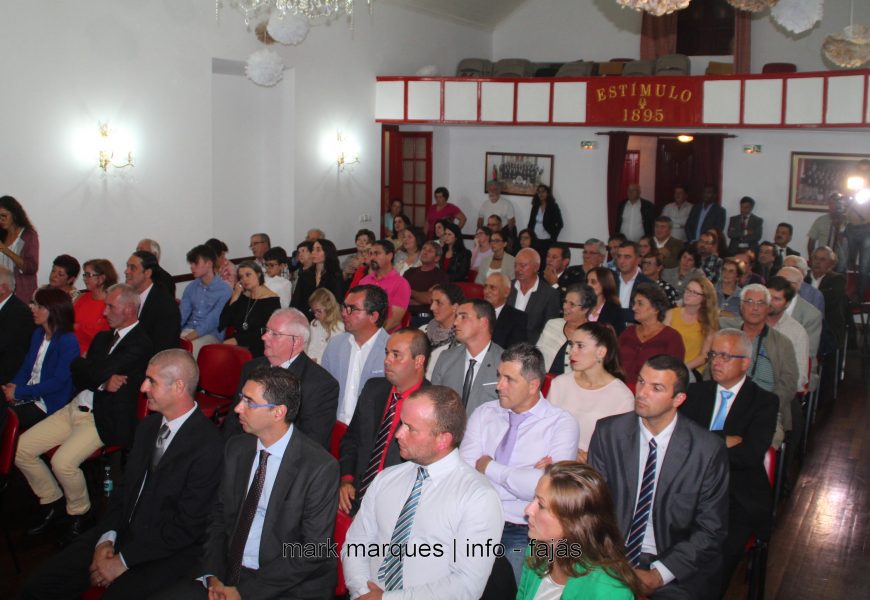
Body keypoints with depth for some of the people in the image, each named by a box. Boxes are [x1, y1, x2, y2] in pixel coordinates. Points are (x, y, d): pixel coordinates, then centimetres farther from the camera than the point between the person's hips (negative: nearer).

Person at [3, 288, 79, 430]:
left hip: (49, 406, -7)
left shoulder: (68, 341, -13)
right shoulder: (38, 333, 12)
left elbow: (58, 381, -18)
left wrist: (19, 392, -17)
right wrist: (13, 385, -7)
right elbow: (26, 366, 15)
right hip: (27, 397, 7)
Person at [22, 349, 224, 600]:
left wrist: (123, 560, -14)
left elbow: (187, 525, -18)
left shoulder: (208, 446, -19)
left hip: (167, 552, -7)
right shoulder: (148, 426, 7)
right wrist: (106, 538, -4)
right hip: (122, 531, 7)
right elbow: (125, 486, 12)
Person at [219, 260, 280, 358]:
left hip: (257, 349, -5)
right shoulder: (241, 296, 15)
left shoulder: (272, 300, -1)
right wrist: (235, 297, 2)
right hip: (236, 345, 5)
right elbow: (223, 323, 7)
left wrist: (237, 340, -10)